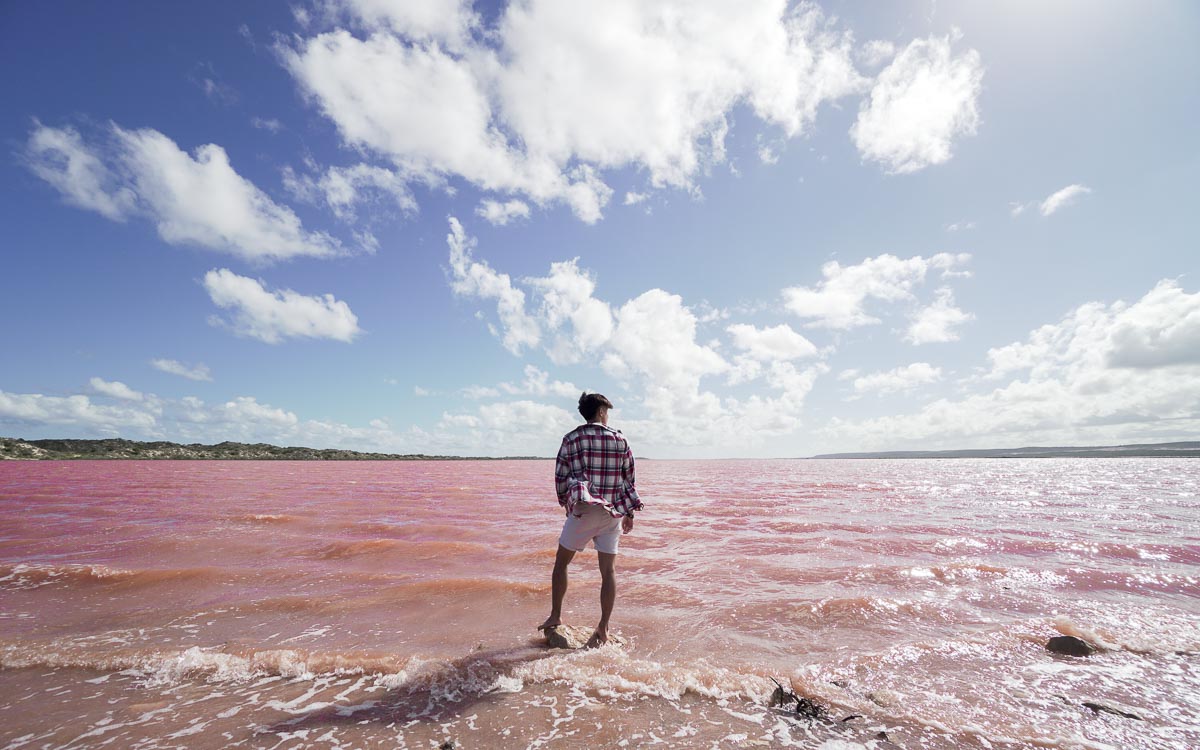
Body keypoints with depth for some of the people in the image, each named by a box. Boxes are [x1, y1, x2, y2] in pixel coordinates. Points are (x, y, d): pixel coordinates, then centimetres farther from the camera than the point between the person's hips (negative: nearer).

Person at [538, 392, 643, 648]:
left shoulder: (572, 439, -1)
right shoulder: (620, 440, 3)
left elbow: (560, 478, 1)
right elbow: (629, 480, 6)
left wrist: (566, 503, 17)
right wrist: (629, 514, 15)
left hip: (582, 511, -2)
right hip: (613, 512, 2)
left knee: (561, 562, 16)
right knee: (608, 570, 8)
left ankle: (555, 616, 22)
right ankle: (603, 629, 12)